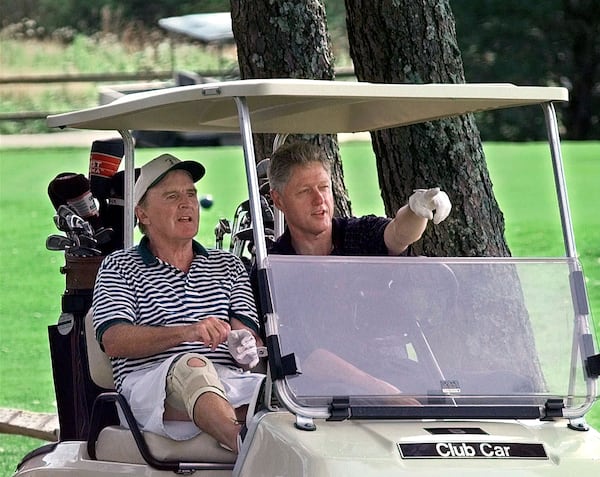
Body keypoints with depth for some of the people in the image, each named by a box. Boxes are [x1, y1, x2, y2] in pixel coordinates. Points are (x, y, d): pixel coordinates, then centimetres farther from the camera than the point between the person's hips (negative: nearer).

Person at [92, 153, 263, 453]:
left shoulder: (228, 265, 28)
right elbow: (114, 341, -1)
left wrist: (244, 346, -11)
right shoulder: (118, 268, 16)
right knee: (191, 365, -40)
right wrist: (187, 332, -17)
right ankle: (245, 443, -65)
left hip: (227, 384, 4)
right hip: (148, 384, -4)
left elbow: (247, 333, 16)